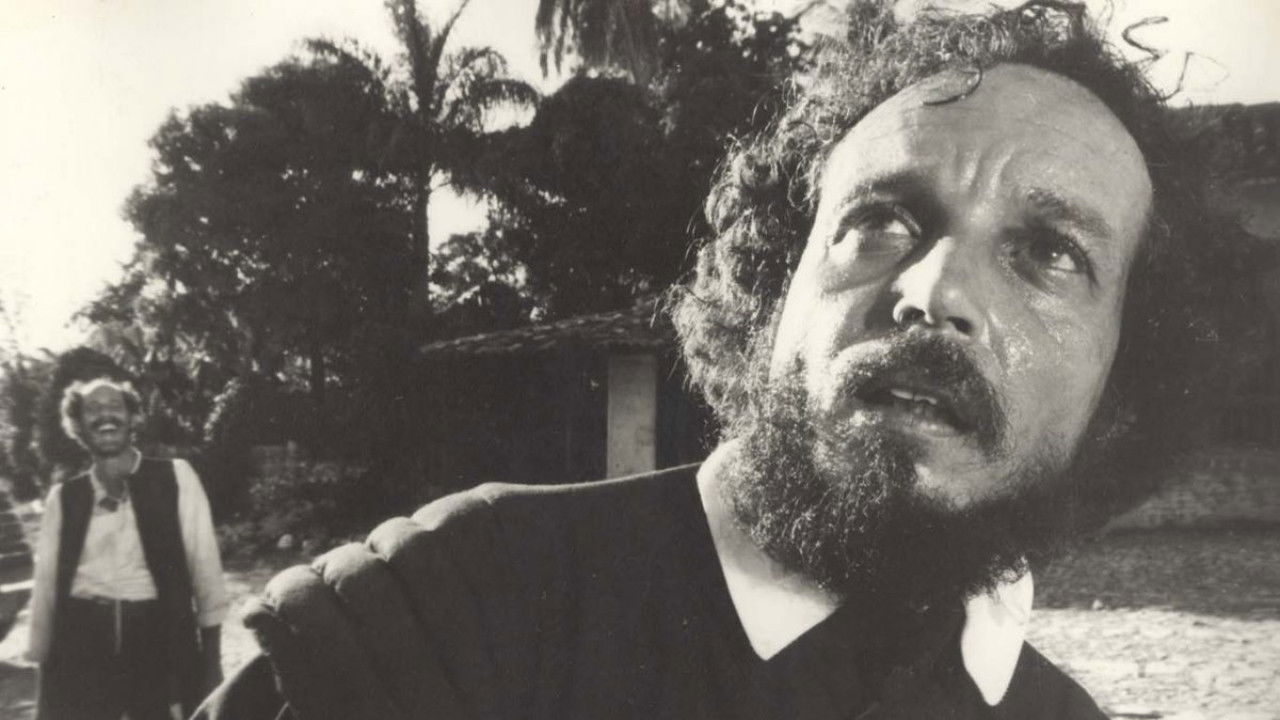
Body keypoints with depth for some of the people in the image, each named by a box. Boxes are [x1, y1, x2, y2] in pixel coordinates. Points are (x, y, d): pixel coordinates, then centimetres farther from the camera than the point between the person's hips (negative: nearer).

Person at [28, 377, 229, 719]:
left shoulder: (176, 477, 2)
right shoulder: (63, 497, 7)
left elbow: (204, 563, 1)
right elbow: (46, 584, 10)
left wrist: (211, 658, 0)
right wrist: (43, 663, 9)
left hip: (161, 636, -1)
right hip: (81, 643, 1)